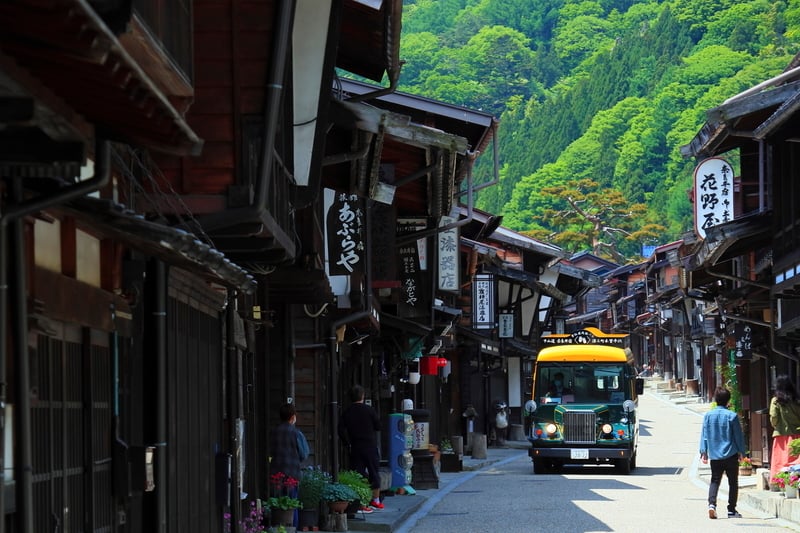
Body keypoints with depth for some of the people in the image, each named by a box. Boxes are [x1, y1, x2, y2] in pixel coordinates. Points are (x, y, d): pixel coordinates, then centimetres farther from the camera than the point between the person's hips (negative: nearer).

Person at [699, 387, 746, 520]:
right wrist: (741, 451, 7)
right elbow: (739, 435, -3)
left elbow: (704, 435, 3)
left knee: (714, 481, 8)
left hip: (714, 455, 2)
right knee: (733, 482, 8)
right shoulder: (732, 416, -8)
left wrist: (703, 452, 7)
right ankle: (731, 510, 8)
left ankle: (712, 504, -14)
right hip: (731, 454, -2)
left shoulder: (708, 415, 0)